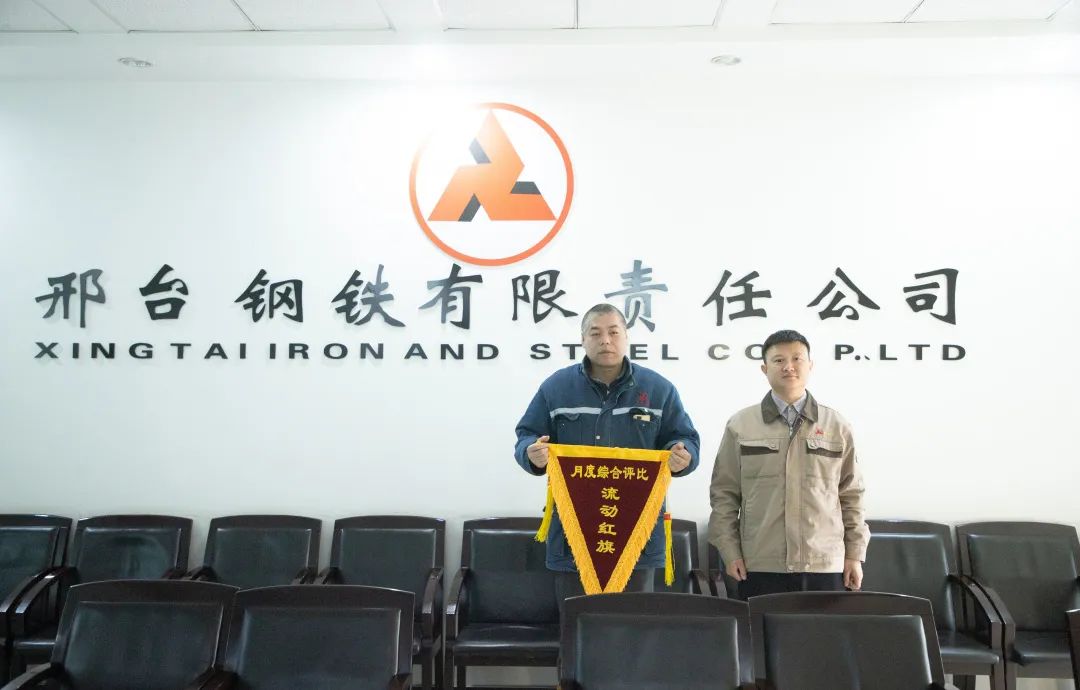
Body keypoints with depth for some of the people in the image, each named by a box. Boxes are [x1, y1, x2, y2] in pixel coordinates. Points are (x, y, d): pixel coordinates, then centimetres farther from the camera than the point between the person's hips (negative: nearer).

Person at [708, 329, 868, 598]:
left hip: (825, 566, 1)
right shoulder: (740, 426, 1)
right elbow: (724, 494, 3)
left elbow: (851, 495, 9)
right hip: (760, 566, -1)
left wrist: (855, 554, 7)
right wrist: (730, 552, -2)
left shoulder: (837, 426, 6)